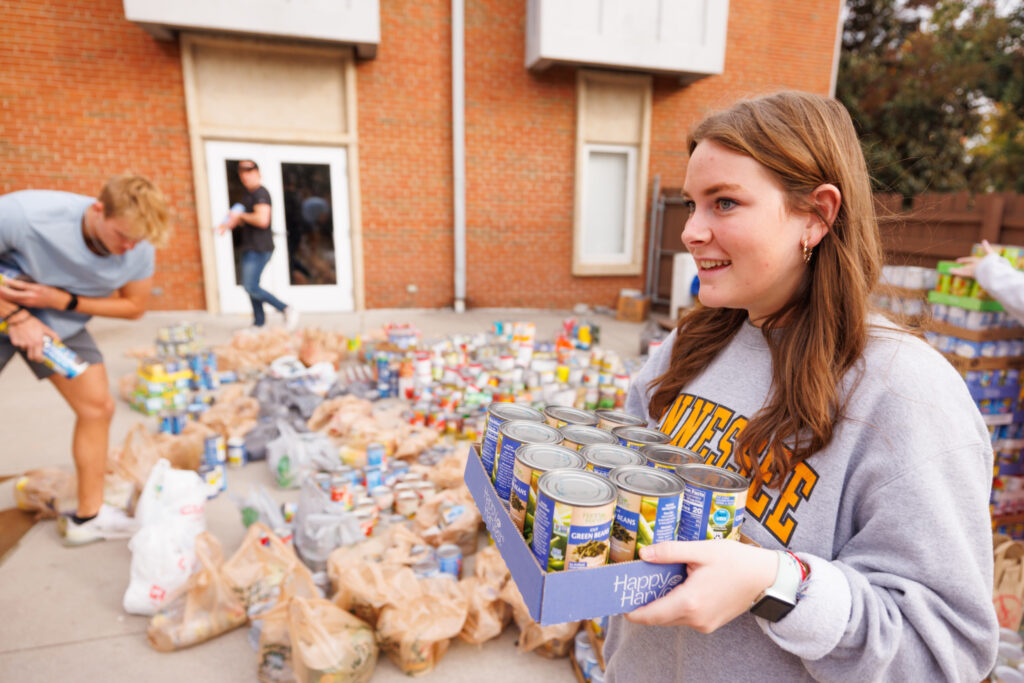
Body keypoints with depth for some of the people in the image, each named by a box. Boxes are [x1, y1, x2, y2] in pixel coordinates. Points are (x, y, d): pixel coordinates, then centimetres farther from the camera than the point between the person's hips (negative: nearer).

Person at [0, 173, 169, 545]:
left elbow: (134, 306, -11)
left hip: (62, 324, 3)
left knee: (97, 407, -2)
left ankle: (88, 517, 12)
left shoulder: (139, 249, -22)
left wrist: (62, 300, -22)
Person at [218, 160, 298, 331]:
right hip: (250, 248, 10)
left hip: (259, 249, -10)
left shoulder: (260, 193, -13)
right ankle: (259, 321, 19)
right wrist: (229, 224, 11)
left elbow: (262, 220, -28)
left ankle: (286, 310, -8)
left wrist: (240, 216, -14)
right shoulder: (249, 194, 18)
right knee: (250, 286, 12)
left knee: (251, 287, -15)